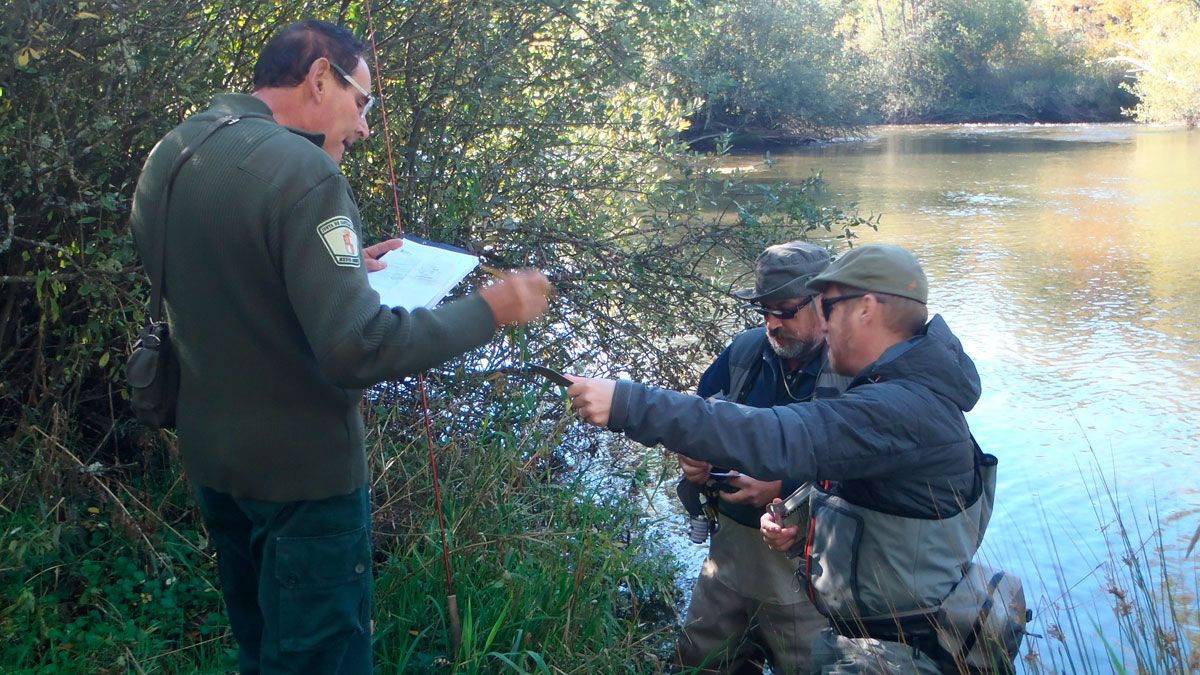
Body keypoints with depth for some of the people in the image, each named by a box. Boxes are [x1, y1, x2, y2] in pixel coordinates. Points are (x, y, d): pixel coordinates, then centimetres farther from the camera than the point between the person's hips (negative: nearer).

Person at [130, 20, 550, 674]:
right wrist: (487, 310, -19)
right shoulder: (303, 172, -24)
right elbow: (356, 350, -28)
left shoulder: (168, 154, 3)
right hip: (300, 472, -8)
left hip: (209, 457, 8)